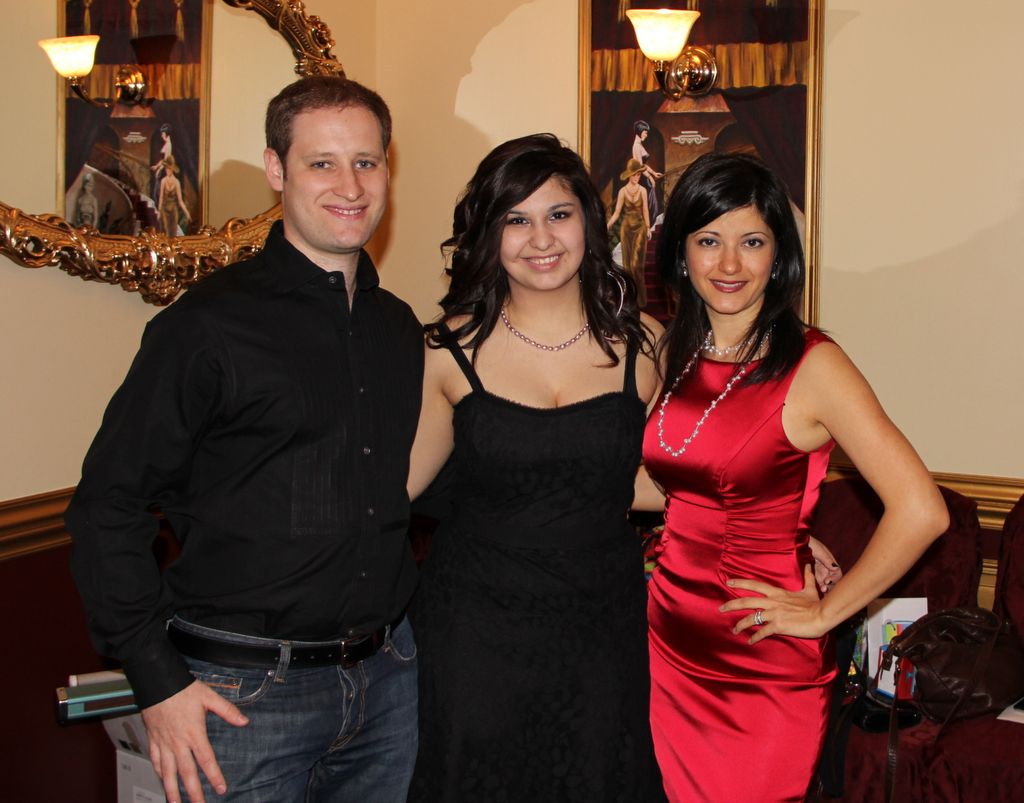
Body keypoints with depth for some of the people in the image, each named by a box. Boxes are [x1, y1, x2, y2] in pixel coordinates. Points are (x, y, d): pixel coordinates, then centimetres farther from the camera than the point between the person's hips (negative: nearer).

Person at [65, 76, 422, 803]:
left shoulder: (401, 328, 8)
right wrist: (159, 682, -13)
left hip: (389, 678, 6)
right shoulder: (210, 325, -10)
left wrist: (401, 629, 10)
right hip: (247, 691, -5)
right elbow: (108, 506, -10)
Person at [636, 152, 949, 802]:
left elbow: (921, 512, -23)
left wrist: (824, 612, -15)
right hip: (671, 644, 6)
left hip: (764, 668, -6)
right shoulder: (674, 356, 3)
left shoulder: (812, 365, -17)